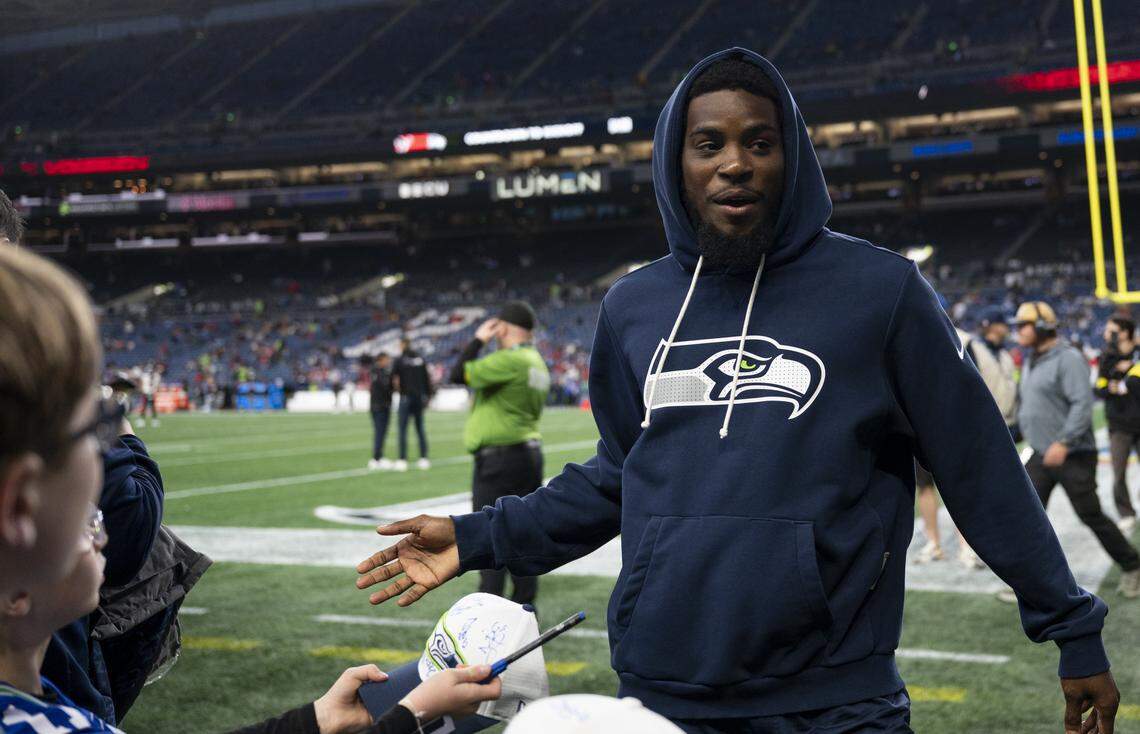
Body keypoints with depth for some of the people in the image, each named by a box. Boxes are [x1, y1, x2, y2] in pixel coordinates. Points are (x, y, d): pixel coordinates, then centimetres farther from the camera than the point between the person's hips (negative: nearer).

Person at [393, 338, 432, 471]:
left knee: (402, 429, -2)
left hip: (406, 397, -4)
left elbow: (393, 378, -7)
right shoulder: (420, 359, 6)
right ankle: (424, 459, 8)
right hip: (419, 396, 4)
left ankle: (402, 460, -7)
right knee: (420, 429, 10)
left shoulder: (400, 360, -6)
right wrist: (427, 396, 15)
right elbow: (427, 379, 8)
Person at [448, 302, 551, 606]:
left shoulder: (509, 360, -17)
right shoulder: (538, 364, 13)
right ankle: (525, 602, 18)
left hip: (499, 458, -9)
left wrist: (478, 340, -6)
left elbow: (459, 374, -19)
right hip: (531, 453, 9)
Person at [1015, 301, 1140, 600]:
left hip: (1074, 455, -8)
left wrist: (1063, 442, -32)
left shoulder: (1068, 359, -16)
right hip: (1041, 456, 8)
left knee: (1091, 515, 0)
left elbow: (1083, 404, -24)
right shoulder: (1030, 362, 13)